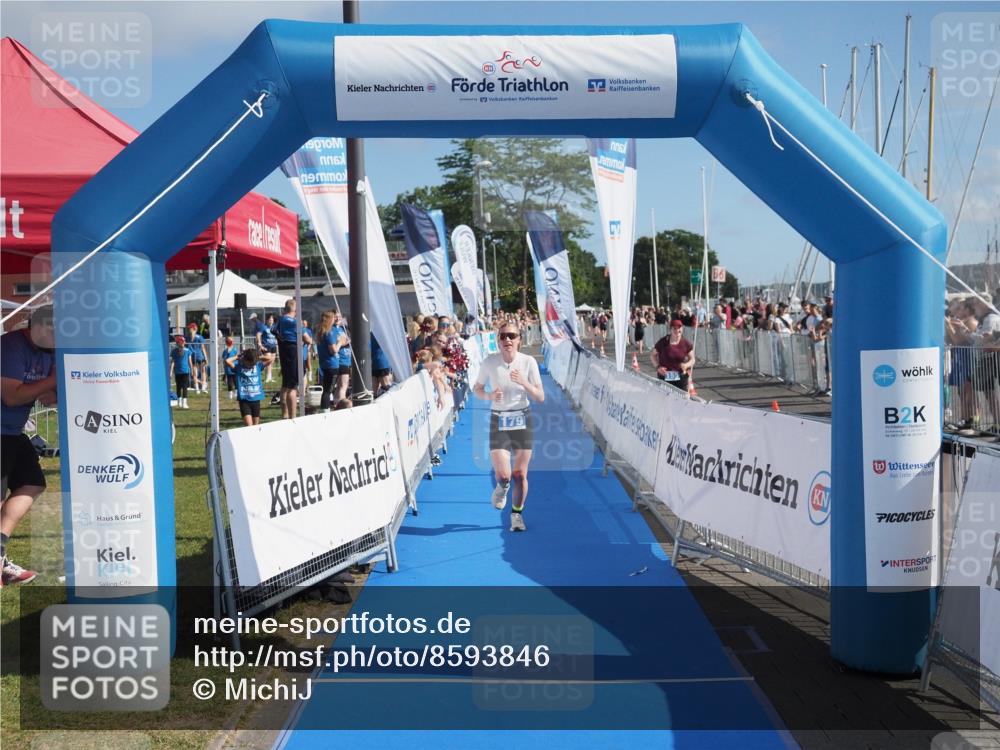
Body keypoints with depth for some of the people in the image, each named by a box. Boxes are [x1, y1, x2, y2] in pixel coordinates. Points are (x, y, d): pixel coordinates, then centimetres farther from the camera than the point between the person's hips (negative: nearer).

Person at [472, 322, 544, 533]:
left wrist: (523, 382, -25)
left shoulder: (528, 362, -8)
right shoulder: (489, 362, -8)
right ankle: (502, 487, 30)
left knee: (520, 475, 1)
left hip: (522, 420, 1)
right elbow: (477, 389, 5)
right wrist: (489, 396, -17)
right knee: (502, 475, -8)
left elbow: (540, 397, -8)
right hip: (498, 421, 0)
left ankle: (517, 514, 23)